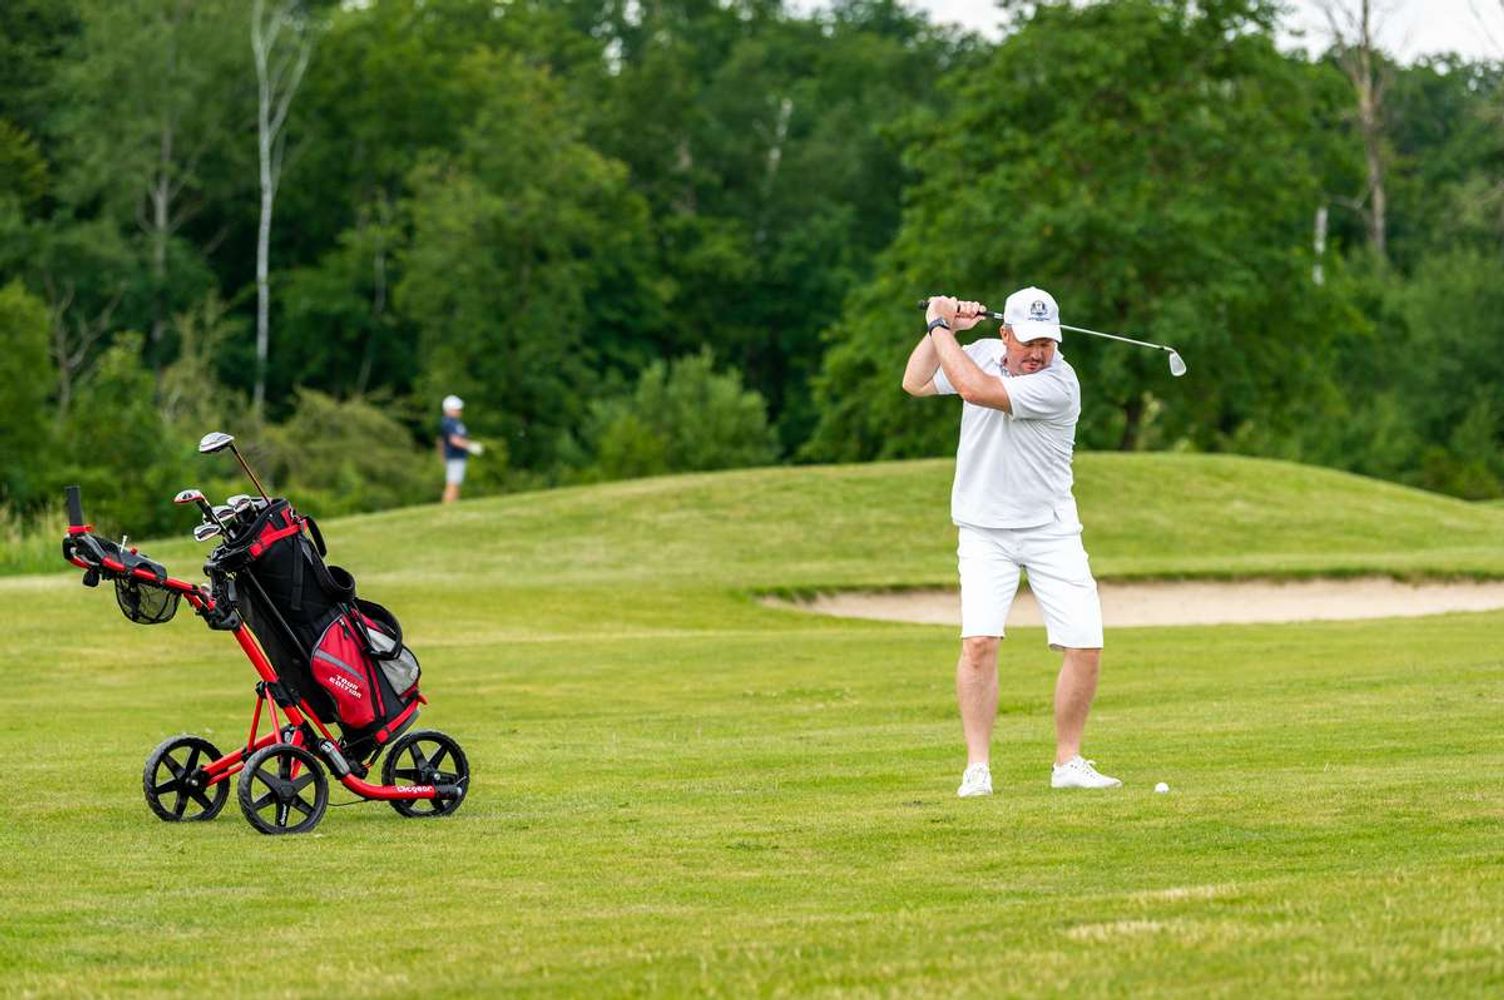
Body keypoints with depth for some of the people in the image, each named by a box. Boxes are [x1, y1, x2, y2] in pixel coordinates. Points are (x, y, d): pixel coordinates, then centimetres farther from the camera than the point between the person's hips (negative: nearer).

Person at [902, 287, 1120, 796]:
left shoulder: (1058, 384, -19)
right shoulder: (984, 352, 0)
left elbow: (975, 389, -27)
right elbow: (915, 383, 8)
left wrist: (942, 326, -16)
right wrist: (942, 328, -4)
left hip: (1050, 530, -2)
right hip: (984, 530, 2)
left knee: (1086, 646, -7)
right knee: (979, 640, -16)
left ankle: (1068, 763, 10)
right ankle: (977, 768, -11)